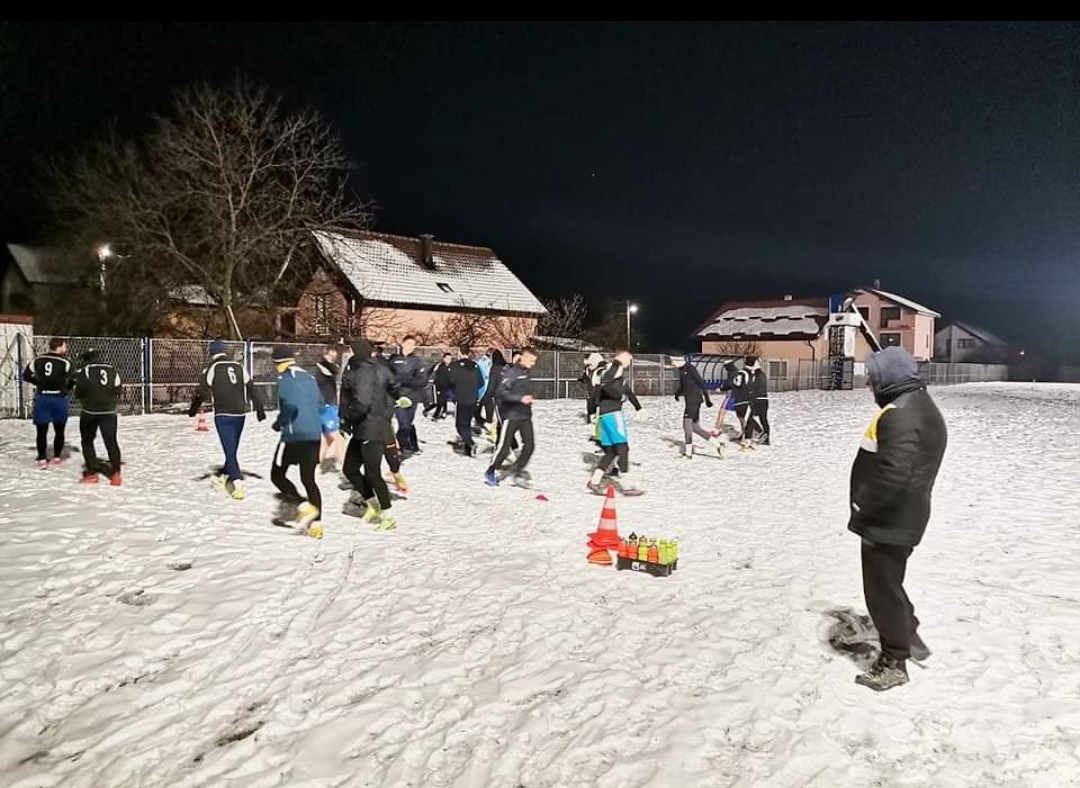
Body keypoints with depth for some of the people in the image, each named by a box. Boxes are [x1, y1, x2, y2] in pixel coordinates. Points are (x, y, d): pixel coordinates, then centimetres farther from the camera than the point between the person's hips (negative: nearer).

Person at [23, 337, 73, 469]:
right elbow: (73, 379, -11)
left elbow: (26, 375, 12)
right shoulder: (65, 362, -6)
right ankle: (56, 458, 16)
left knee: (42, 431, 8)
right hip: (59, 398, -3)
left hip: (41, 398, 3)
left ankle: (42, 460, 7)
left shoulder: (38, 360, 6)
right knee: (59, 430, 11)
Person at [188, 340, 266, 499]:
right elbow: (252, 388, 10)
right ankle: (224, 476, 36)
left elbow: (202, 390, -5)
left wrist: (193, 409, 6)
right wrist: (259, 409, 12)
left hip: (223, 415, -4)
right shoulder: (239, 367, 12)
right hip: (240, 414, 4)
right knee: (232, 448, 18)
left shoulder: (213, 368, 0)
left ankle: (238, 483, -17)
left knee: (230, 451, -5)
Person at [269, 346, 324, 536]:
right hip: (314, 435, 7)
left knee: (277, 475, 9)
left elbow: (290, 405, -20)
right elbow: (320, 406, 14)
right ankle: (316, 522, 7)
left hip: (294, 435, -6)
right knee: (309, 479, 13)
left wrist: (279, 423, -5)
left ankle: (304, 506, -9)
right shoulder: (309, 377, 14)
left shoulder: (285, 378, -8)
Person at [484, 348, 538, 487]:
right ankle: (491, 472, 17)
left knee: (530, 444, 0)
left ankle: (518, 470, 14)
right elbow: (500, 392, -24)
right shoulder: (512, 373, -15)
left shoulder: (528, 372, 9)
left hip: (526, 415, 7)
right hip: (512, 415, -7)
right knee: (504, 446, -1)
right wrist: (520, 398, -26)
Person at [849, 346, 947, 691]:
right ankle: (908, 636, 39)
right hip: (903, 517, 10)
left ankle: (893, 663, 16)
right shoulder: (921, 406, 11)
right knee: (888, 583, 25)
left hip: (888, 521, -10)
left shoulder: (900, 415, -24)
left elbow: (893, 474, -32)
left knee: (882, 589, 3)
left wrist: (863, 507, -18)